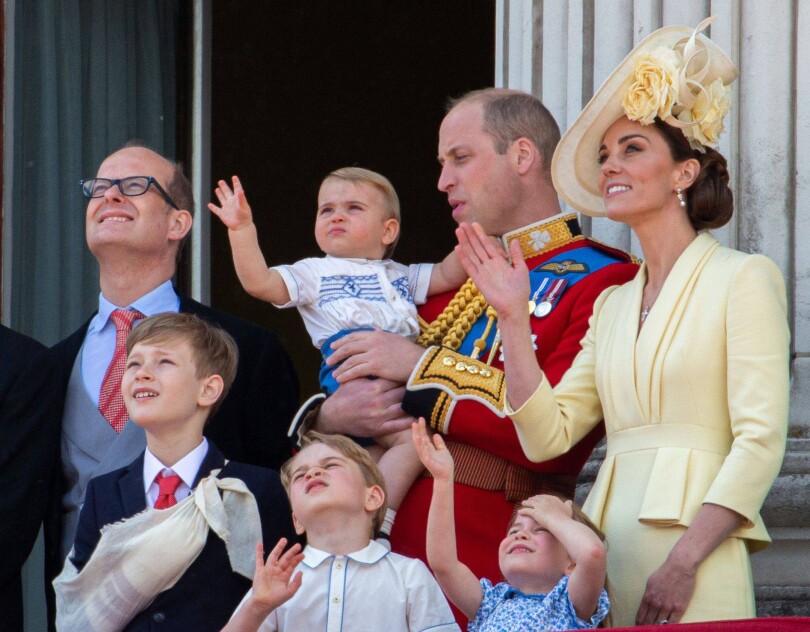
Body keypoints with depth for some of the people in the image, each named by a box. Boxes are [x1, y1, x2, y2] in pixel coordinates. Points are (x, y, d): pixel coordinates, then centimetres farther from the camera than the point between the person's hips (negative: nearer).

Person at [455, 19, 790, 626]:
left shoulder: (743, 278, -2)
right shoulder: (613, 303, 18)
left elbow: (761, 440, -11)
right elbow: (547, 433, 9)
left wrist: (685, 559, -18)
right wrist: (512, 318, 3)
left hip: (696, 567, -6)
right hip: (609, 552, 6)